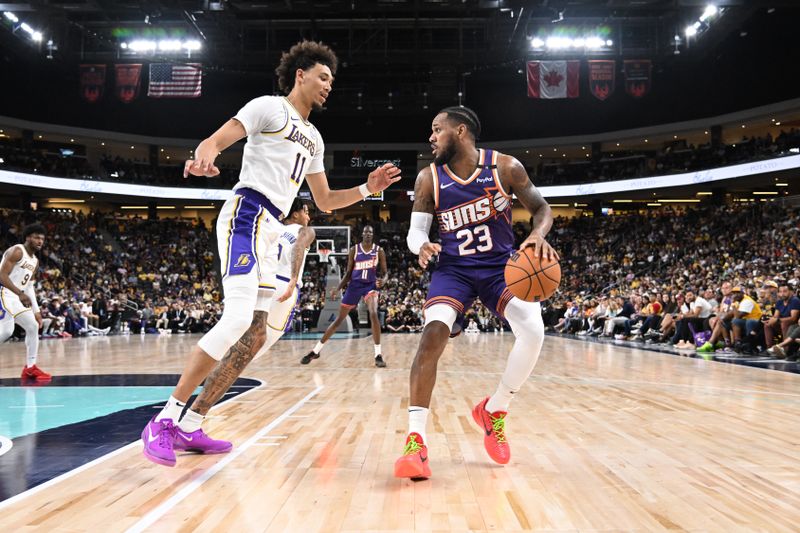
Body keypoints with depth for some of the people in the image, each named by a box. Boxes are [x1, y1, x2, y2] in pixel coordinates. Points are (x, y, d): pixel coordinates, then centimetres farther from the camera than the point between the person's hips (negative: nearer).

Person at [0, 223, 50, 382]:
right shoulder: (16, 251, -13)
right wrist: (21, 294, -30)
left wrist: (36, 311, 16)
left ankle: (30, 367, 12)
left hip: (16, 297, 9)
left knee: (33, 326, 5)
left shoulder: (35, 261, 15)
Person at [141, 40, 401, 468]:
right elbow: (213, 142, -9)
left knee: (255, 334, 4)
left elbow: (325, 202, 29)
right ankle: (164, 420, -19)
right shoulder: (269, 107, 2)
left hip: (269, 231, 9)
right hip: (247, 214, -9)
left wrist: (367, 189, 15)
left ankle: (189, 427, 8)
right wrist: (203, 157, -32)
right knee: (238, 317, -24)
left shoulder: (313, 139, 26)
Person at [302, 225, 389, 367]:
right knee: (339, 319, 5)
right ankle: (316, 351, 18)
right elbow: (348, 273, 6)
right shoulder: (354, 249, 1)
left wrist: (383, 280, -23)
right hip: (354, 285, 1)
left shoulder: (379, 251, -1)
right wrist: (338, 289, -5)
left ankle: (378, 355, -19)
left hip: (370, 285, -1)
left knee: (374, 314, -28)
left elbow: (385, 271, 1)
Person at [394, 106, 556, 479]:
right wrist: (422, 246, -28)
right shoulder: (429, 178, -4)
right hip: (454, 269, 0)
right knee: (433, 333, -26)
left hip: (501, 266, 0)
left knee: (533, 330, -24)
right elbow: (416, 229, -3)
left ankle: (493, 411, 3)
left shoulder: (506, 167, -8)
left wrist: (539, 234, -22)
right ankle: (416, 441, -24)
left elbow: (540, 206, 1)